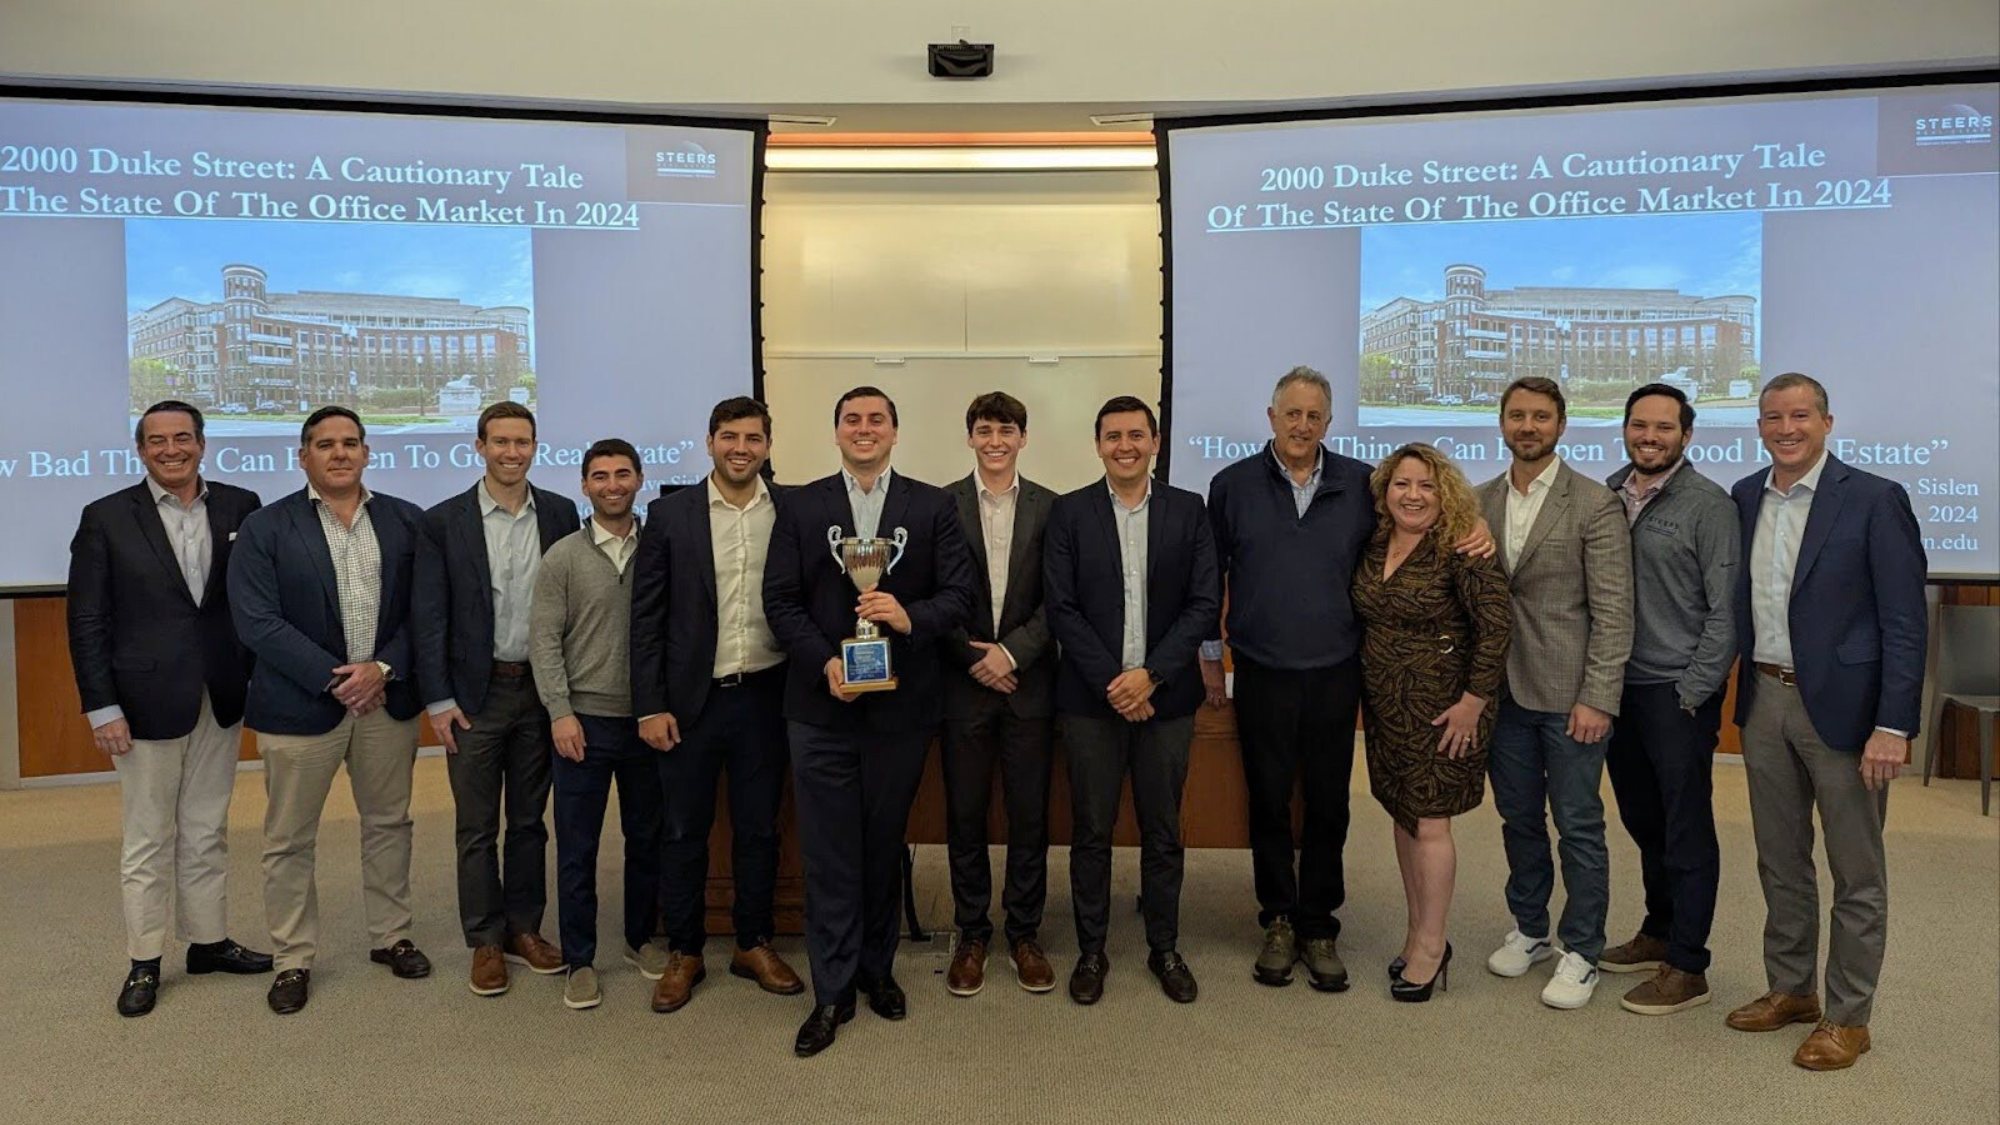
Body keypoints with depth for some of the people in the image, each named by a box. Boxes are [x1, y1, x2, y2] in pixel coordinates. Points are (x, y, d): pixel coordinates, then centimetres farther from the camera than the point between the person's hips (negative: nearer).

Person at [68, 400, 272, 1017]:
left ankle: (209, 941, 28)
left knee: (207, 832, 15)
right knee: (148, 840, 8)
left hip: (221, 698, 2)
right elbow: (87, 621, -3)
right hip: (147, 703, -2)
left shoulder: (241, 507, 1)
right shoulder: (106, 518, -3)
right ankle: (144, 963, 21)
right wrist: (102, 707, -8)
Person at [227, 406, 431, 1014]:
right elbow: (258, 622, -10)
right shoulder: (265, 528, -3)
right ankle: (294, 959, 23)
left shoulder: (407, 522, 4)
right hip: (301, 705, -2)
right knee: (289, 840, 7)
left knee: (388, 824, 14)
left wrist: (383, 669, -13)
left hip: (388, 700, 2)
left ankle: (392, 936, 31)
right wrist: (334, 679, -15)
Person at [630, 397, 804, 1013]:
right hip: (691, 699, -1)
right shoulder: (669, 514, -1)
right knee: (684, 830, 9)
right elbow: (647, 618, -1)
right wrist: (650, 706, -5)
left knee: (759, 828, 12)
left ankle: (754, 944, 28)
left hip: (765, 697, 1)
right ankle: (683, 953, 24)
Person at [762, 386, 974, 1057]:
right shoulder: (802, 507, 5)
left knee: (885, 843, 13)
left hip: (901, 705, 0)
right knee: (829, 851, 3)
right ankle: (833, 992, 15)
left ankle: (876, 968, 31)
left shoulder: (932, 507, 4)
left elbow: (958, 594, -2)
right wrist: (824, 662, -13)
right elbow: (780, 600, 0)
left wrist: (912, 617, -22)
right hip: (821, 705, 0)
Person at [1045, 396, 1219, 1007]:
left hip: (1165, 696, 1)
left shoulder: (1189, 511, 3)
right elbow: (1060, 609, -4)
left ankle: (1164, 947, 27)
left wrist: (1151, 674, -12)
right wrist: (1111, 682, -12)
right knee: (1091, 831, 7)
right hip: (1091, 698, -1)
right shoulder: (1069, 513, 0)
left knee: (1163, 831, 11)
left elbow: (1204, 604, -2)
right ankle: (1091, 950, 22)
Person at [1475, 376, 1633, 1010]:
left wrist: (1597, 699, -15)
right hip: (1504, 690, 5)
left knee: (1578, 826, 4)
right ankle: (1529, 929, 33)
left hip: (1569, 694, -5)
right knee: (1518, 818, 16)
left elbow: (1613, 612, -10)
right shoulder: (1481, 502, 8)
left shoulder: (1594, 505, -8)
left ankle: (1581, 952, 19)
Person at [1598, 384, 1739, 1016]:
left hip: (1678, 693, -5)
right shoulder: (1606, 495, 7)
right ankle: (1659, 933, 33)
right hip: (1618, 685, 6)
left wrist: (1692, 693, -13)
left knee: (1686, 830, 3)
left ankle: (1686, 968, 12)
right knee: (1642, 820, 17)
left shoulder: (1708, 505, -8)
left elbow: (1724, 611, -10)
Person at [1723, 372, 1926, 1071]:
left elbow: (1905, 623, -12)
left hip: (1841, 705, -5)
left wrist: (1893, 727, -17)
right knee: (1780, 862, 17)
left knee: (1856, 874, 8)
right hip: (1764, 699, 5)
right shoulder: (1745, 497, 6)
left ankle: (1847, 1016, 21)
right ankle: (1790, 990, 33)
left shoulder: (1874, 500, -10)